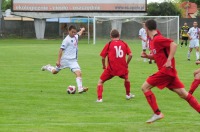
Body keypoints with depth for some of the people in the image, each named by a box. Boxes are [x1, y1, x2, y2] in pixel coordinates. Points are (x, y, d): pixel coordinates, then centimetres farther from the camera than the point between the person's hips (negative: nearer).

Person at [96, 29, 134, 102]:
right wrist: (126, 64, 13)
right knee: (126, 78, 34)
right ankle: (128, 94, 46)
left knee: (100, 81, 10)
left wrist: (104, 66, 15)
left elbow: (103, 57, -2)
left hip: (111, 68, -3)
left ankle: (99, 98, -5)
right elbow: (130, 55, 0)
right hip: (122, 68, 3)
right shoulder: (124, 44, 6)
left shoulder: (109, 45, -1)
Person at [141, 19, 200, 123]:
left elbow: (174, 45, -23)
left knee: (145, 87, -5)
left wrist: (169, 61, -27)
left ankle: (157, 114, -6)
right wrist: (147, 56, 10)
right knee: (183, 94, 5)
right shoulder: (153, 40, 16)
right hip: (169, 71, 9)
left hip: (166, 70, -9)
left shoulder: (157, 39, -13)